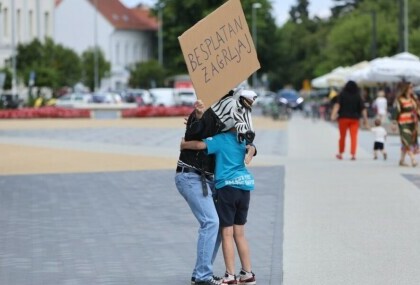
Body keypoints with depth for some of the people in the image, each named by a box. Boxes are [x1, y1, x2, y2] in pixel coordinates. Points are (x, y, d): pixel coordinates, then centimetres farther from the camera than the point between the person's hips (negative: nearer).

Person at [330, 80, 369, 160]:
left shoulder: (342, 95, 0)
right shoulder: (358, 96, 3)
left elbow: (337, 105, -13)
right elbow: (363, 109, 0)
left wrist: (333, 114, -21)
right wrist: (365, 120, 3)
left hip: (343, 118, 0)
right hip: (354, 119, 0)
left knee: (342, 136, 12)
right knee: (354, 137, -2)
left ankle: (340, 154, 22)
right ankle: (353, 154, -15)